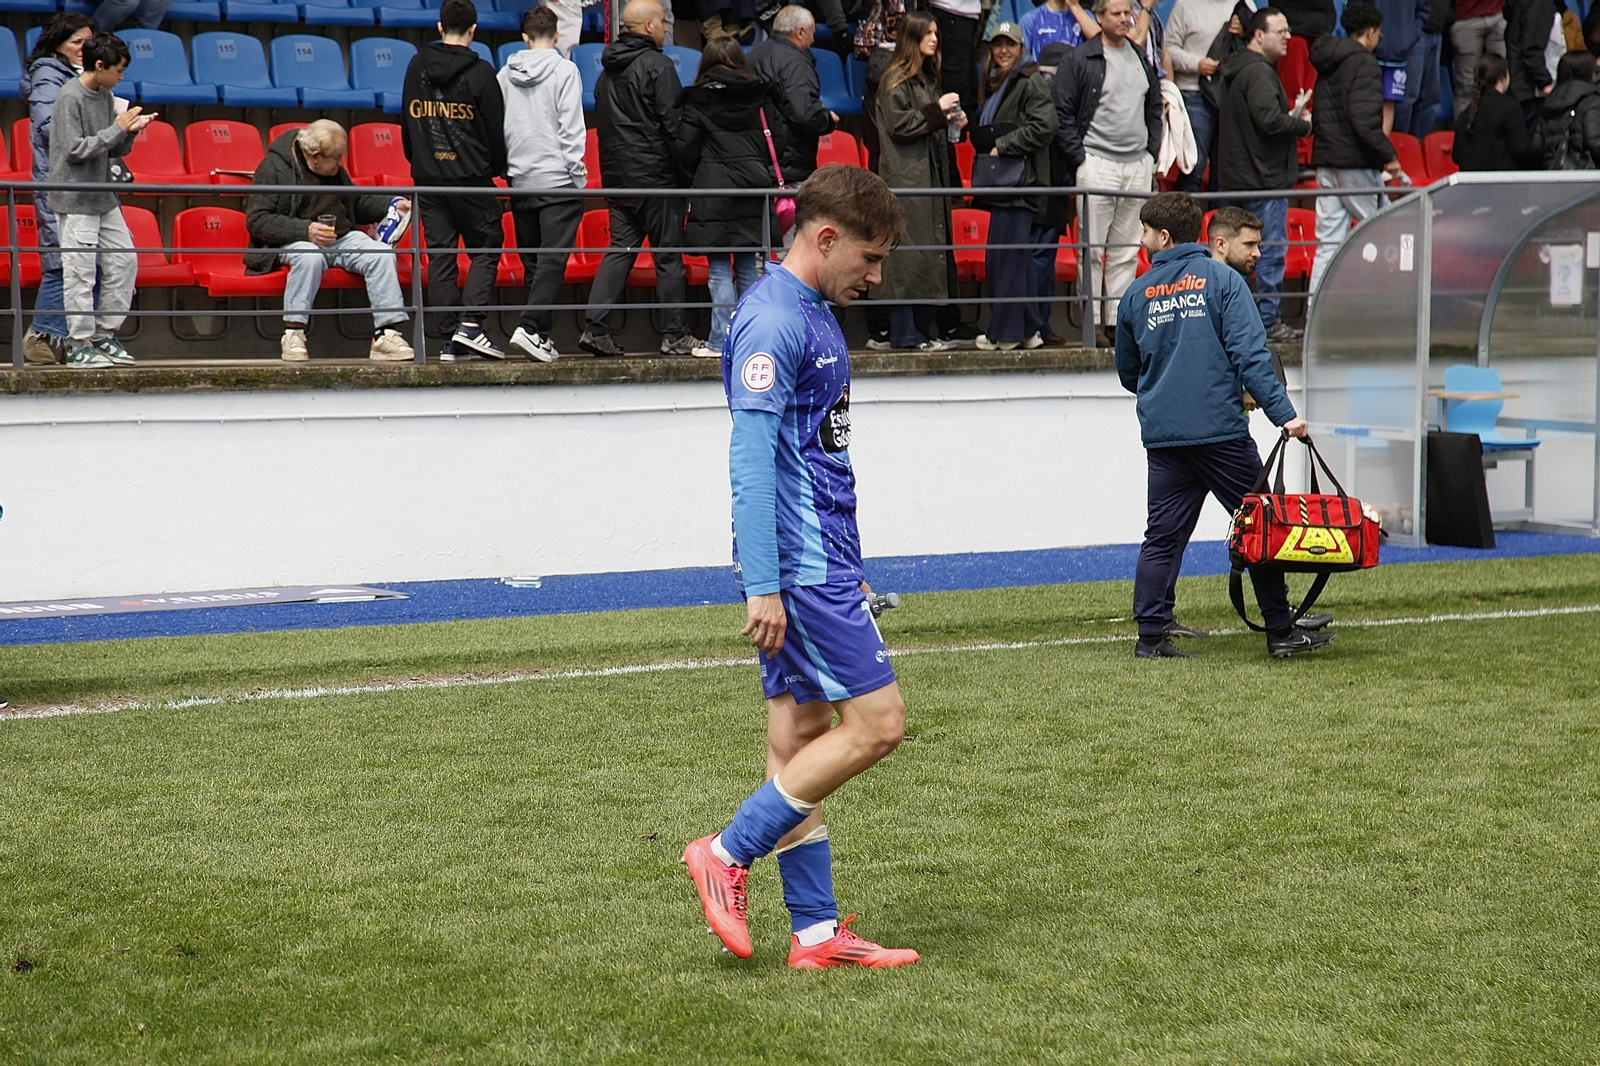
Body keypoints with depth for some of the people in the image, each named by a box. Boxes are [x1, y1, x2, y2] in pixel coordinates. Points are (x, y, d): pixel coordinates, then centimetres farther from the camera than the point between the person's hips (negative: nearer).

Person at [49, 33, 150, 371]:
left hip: (103, 197, 9)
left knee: (123, 261, 9)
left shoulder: (105, 96, 11)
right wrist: (117, 128, -16)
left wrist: (130, 131, -4)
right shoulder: (70, 97, -14)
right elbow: (75, 150, -19)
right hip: (74, 199, -9)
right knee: (80, 272, -6)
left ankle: (104, 334, 18)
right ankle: (79, 346, 0)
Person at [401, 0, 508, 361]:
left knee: (440, 256, 5)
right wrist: (497, 168, 13)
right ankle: (471, 324, -12)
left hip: (428, 179, 4)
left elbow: (407, 122, 15)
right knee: (486, 248, 4)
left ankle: (449, 340, 3)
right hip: (469, 177, -4)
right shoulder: (480, 72, -7)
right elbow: (496, 129, -2)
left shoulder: (417, 67, 7)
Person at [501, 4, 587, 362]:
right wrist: (578, 173, -5)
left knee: (533, 262, 11)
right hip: (557, 181, -5)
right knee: (553, 259, -8)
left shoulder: (506, 74, 7)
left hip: (521, 184, 5)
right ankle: (530, 327, -21)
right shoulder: (564, 70, -5)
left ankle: (542, 335, 11)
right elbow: (571, 127, -10)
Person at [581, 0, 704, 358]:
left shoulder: (608, 70, 14)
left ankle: (595, 327, -2)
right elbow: (673, 123, -14)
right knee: (668, 255, 0)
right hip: (655, 174, -7)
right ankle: (675, 335, 3)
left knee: (619, 250, 8)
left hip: (616, 175, 7)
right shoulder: (657, 66, -10)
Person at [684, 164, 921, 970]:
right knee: (876, 721, -8)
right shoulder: (772, 320, -14)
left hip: (820, 559, 10)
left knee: (802, 736, 9)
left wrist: (847, 570, 26)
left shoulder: (813, 316, 17)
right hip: (800, 564, -10)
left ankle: (815, 932, 13)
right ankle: (727, 853, -2)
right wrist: (762, 587, -23)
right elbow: (750, 459, -20)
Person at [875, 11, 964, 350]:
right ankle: (905, 334, -8)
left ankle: (922, 331, 11)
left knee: (931, 249, 7)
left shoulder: (927, 77, 20)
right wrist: (937, 110, -14)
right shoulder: (895, 80, -7)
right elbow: (899, 124, -16)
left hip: (931, 173, 9)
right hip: (906, 177, -9)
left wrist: (952, 121, 11)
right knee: (908, 252, -10)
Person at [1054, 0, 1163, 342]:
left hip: (1139, 166, 6)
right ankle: (1091, 321, -1)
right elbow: (1063, 114, -5)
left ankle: (1119, 320, 12)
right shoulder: (1079, 60, -4)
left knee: (1127, 250, 7)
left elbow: (1154, 109, 23)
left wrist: (1152, 152, 12)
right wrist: (1079, 159, -10)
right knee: (1093, 249, -5)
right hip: (1097, 163, -5)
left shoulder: (1142, 59, 15)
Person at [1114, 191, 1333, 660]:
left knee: (1163, 535, 8)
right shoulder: (1221, 279, -2)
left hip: (1161, 433, 4)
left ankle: (1150, 634, 4)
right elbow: (1250, 352, -13)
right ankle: (1281, 630, 7)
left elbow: (1127, 374, 20)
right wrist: (1283, 413, -15)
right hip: (1220, 428, -4)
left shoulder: (1136, 294, 9)